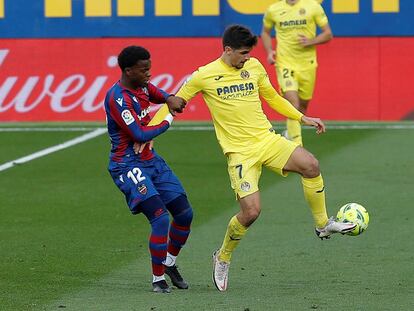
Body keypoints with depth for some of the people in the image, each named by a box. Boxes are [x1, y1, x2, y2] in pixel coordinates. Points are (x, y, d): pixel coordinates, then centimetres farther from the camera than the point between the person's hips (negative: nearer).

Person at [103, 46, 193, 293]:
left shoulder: (142, 86, 5)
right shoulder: (117, 98, -20)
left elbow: (157, 94, 27)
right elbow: (140, 135, -25)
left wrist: (170, 99, 1)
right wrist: (168, 121, -9)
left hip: (151, 161, 9)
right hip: (128, 166, -9)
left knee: (185, 214, 9)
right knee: (160, 219, -20)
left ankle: (170, 263, 31)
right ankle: (158, 279, -7)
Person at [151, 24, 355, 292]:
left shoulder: (254, 67, 7)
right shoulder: (204, 76, -5)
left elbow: (272, 97, 22)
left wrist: (302, 118, 14)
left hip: (267, 139, 4)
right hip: (240, 151, -4)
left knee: (310, 165, -23)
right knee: (251, 211, -16)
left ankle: (323, 225, -4)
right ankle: (223, 259, 11)